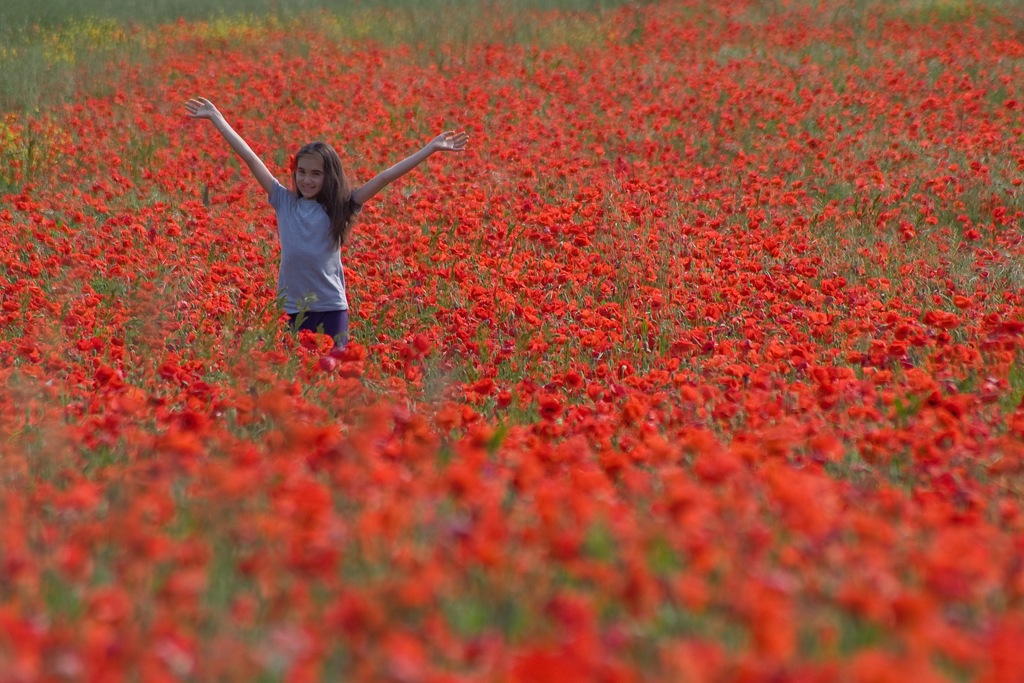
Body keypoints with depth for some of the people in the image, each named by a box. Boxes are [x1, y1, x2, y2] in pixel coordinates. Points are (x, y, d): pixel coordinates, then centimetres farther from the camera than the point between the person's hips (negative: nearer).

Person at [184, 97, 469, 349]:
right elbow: (250, 158, 9)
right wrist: (216, 117, 13)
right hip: (291, 309, 1)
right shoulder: (284, 203, 6)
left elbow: (385, 177, -1)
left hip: (331, 310, -1)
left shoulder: (339, 208, 2)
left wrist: (431, 148, -2)